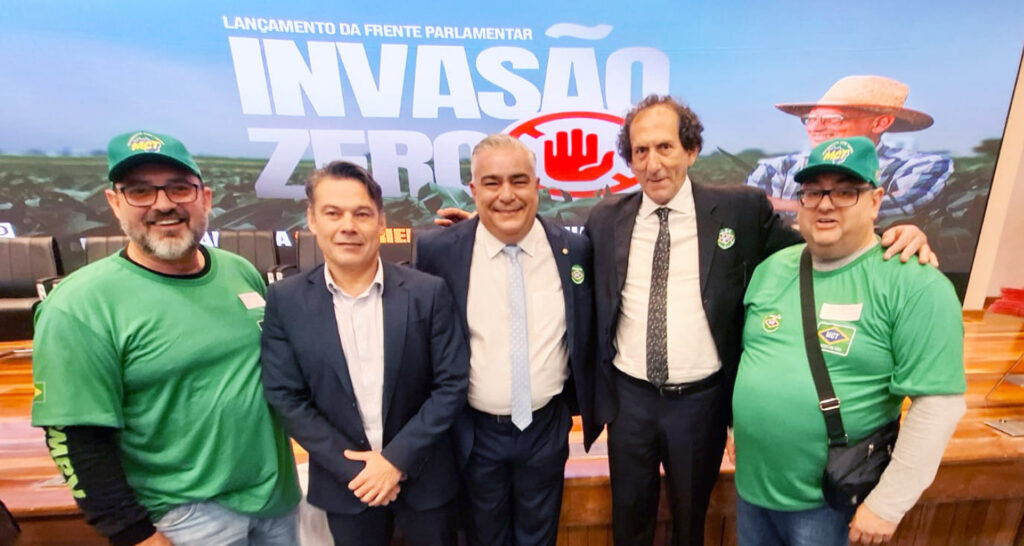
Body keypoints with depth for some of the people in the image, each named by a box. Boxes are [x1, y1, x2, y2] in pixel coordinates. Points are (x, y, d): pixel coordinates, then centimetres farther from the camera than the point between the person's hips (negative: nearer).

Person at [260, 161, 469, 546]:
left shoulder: (428, 293, -13)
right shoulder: (286, 300, -8)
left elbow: (452, 385, -10)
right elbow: (286, 398, -6)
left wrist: (398, 458, -13)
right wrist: (354, 467, -10)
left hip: (424, 476, 0)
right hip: (344, 482, 1)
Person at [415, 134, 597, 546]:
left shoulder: (574, 249, -10)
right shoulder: (438, 251, -14)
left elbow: (586, 333, 3)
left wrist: (585, 404, 5)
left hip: (547, 426, 1)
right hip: (475, 430, -1)